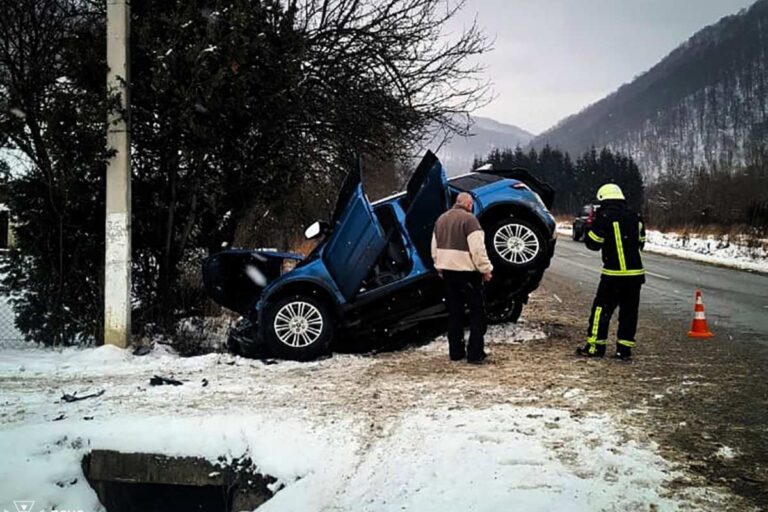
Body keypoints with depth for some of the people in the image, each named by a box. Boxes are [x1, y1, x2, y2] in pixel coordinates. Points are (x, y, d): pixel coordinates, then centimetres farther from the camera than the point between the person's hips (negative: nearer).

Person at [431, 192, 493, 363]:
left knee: (454, 312, 13)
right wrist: (485, 269, -10)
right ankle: (475, 353, -2)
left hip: (447, 271, 7)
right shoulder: (469, 219, -12)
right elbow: (477, 248, -18)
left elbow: (434, 248, 17)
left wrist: (440, 268, 23)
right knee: (477, 311, 1)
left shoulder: (442, 219, 12)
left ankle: (456, 352, 15)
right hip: (466, 271, -7)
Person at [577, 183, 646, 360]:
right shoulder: (635, 218, 9)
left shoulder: (605, 217, -9)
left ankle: (595, 346, 4)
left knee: (602, 308, 3)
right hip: (635, 272, 5)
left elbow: (593, 243, -5)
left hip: (614, 273, -5)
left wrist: (590, 228, 12)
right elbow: (640, 242, 18)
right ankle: (624, 349, 9)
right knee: (629, 311, 7)